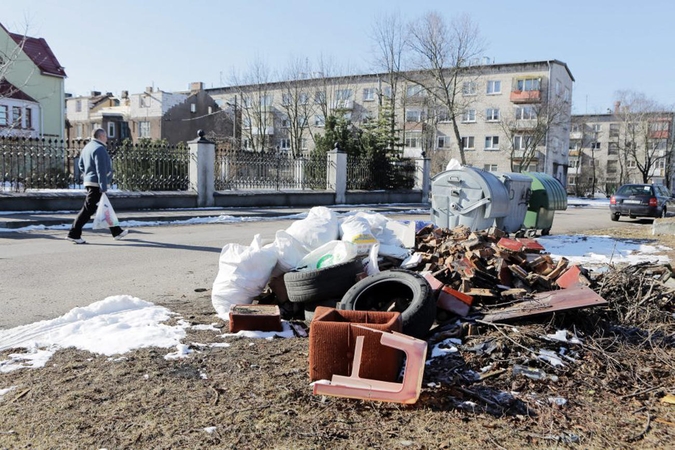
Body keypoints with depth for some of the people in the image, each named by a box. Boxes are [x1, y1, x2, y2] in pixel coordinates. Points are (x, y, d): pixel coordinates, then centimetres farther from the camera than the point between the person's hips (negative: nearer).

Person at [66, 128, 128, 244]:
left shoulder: (87, 147, 15)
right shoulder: (100, 149, -15)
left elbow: (81, 164, 22)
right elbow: (101, 170, -20)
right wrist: (103, 187, -21)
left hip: (89, 182, 11)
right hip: (96, 184, -11)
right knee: (88, 209, -7)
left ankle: (116, 232, 22)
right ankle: (74, 234, -4)